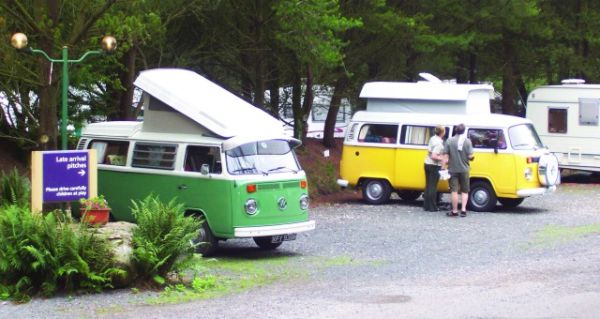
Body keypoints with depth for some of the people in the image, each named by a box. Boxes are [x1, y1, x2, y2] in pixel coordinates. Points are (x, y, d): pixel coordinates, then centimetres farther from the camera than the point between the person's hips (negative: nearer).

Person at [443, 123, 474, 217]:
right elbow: (470, 156, -9)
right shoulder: (467, 141, -5)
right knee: (464, 191, 13)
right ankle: (463, 209, 2)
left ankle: (454, 211, 4)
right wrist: (473, 158, 13)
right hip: (464, 169, 1)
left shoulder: (449, 141, -4)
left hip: (453, 169, -1)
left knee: (454, 191, 3)